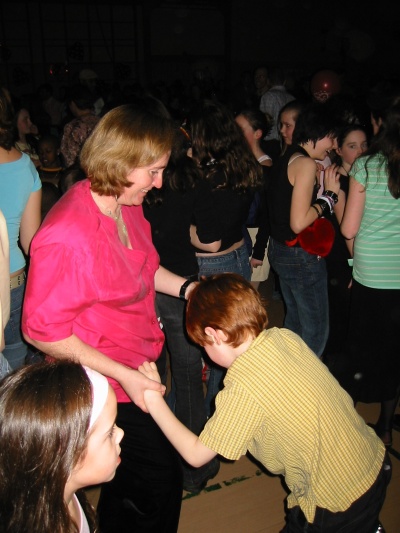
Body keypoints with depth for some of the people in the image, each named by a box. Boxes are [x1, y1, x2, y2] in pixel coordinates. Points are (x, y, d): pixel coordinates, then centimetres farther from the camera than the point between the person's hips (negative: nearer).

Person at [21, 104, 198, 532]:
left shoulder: (125, 202, -4)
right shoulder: (68, 237, -31)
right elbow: (43, 331, -23)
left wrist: (188, 287, -1)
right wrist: (123, 376, -23)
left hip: (136, 369, 8)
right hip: (105, 386, -8)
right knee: (160, 480, 10)